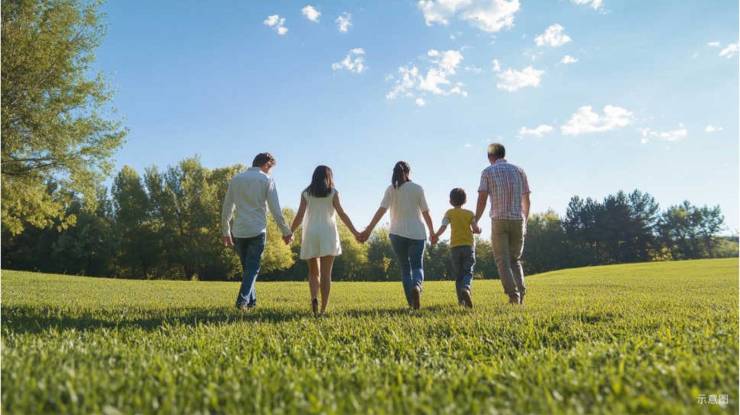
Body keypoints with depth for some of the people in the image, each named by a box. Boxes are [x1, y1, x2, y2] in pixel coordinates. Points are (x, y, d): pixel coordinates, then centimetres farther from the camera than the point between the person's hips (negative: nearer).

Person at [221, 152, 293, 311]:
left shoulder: (236, 179, 12)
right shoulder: (267, 180, 0)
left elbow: (226, 208, 12)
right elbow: (275, 209, -5)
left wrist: (226, 232, 19)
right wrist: (286, 231, 1)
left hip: (238, 231, 4)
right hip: (257, 231, -4)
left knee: (246, 267, 15)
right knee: (252, 268, 1)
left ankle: (251, 301, 20)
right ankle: (243, 299, -12)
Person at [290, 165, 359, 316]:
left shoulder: (306, 193, 8)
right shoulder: (333, 193, 4)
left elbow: (299, 216, 1)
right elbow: (342, 214, -3)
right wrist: (355, 232, -1)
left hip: (310, 236, 2)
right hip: (328, 235, -2)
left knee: (313, 272, 14)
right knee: (326, 274, 0)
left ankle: (314, 299, -11)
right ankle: (323, 309, -5)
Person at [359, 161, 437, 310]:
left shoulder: (391, 189, 1)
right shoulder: (418, 189, 2)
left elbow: (381, 211, -10)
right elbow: (426, 213, 2)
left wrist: (368, 230, -11)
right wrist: (432, 232, 13)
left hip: (397, 234, 1)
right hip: (417, 233, -1)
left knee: (405, 268, 12)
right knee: (417, 267, 6)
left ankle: (412, 303, 6)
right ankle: (416, 286, -28)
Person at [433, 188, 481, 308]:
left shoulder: (449, 213, 4)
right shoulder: (470, 213, 5)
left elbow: (443, 227, -9)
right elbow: (476, 229, -4)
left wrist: (435, 236, 6)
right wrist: (478, 230, 18)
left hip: (455, 246, 1)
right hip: (468, 245, -1)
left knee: (458, 274, 9)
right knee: (468, 272, -3)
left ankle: (461, 300, 5)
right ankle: (466, 288, -33)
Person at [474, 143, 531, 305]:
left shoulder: (487, 172, 2)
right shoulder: (519, 171, 11)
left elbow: (482, 199, -6)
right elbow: (526, 200, 12)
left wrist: (475, 222, 2)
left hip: (499, 221, -3)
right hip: (518, 220, 3)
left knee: (503, 262, 2)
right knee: (515, 260, 15)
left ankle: (513, 296, -12)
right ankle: (520, 293, -3)